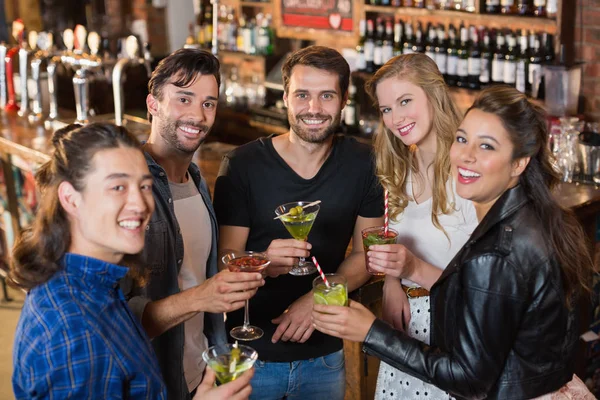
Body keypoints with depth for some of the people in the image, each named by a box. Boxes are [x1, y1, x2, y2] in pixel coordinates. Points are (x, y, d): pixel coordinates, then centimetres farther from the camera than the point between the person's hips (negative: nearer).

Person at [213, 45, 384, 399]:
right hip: (252, 355, -2)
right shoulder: (243, 165, -14)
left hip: (325, 354, 3)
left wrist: (318, 298, -14)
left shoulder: (361, 163, -5)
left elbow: (367, 251, 1)